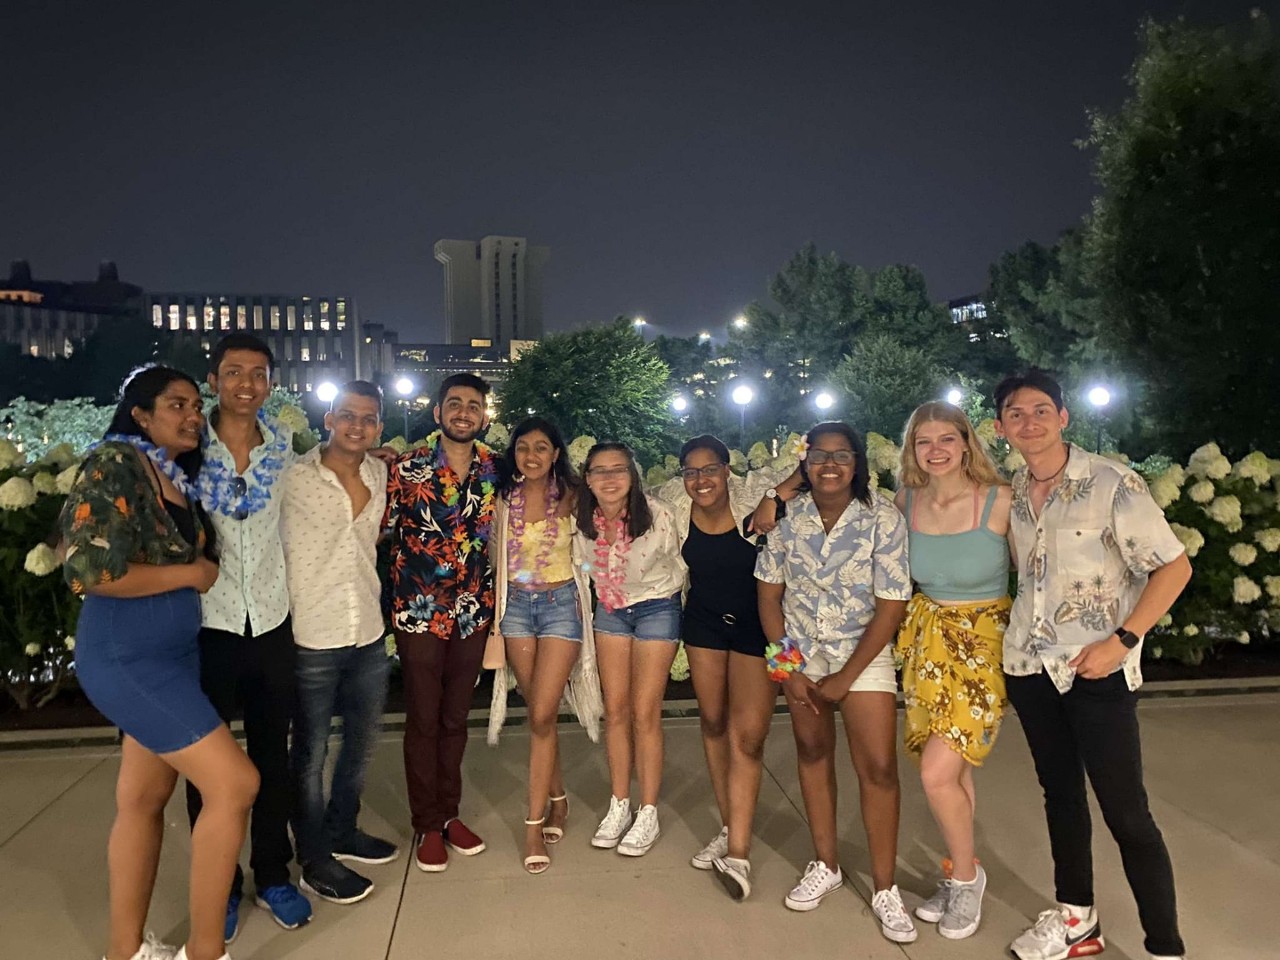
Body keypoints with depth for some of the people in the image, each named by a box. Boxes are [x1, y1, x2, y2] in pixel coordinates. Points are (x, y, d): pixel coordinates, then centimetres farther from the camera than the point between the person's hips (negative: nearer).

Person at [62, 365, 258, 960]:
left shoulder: (180, 477, 9)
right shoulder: (113, 465, -15)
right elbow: (88, 571, -23)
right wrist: (191, 574, -15)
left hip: (174, 653, 8)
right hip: (125, 657, -8)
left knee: (144, 799, 16)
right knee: (234, 783, -9)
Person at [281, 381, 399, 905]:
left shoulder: (382, 476, 3)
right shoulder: (293, 480, -11)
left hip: (370, 634, 5)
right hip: (312, 638, -5)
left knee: (362, 742, 20)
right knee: (310, 753, 9)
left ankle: (342, 831, 41)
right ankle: (315, 861, 26)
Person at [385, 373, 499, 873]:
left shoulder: (494, 469, 2)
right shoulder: (407, 468, -8)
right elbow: (381, 530, -4)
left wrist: (490, 600, 10)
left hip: (473, 611, 3)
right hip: (419, 611, -3)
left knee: (455, 718, 15)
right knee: (423, 720, 7)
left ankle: (449, 812, 30)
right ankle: (426, 824, 22)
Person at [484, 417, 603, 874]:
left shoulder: (570, 497, -5)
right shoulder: (503, 498, 1)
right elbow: (494, 557, 9)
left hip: (561, 603, -2)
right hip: (516, 605, 3)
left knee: (542, 716, -7)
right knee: (538, 712, 10)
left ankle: (534, 822, 3)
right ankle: (557, 798, 29)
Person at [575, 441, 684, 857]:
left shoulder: (657, 517, -26)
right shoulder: (583, 520, -15)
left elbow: (677, 567, -9)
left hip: (656, 608, -4)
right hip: (610, 609, 4)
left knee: (644, 713, -3)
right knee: (615, 710, 8)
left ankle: (648, 814, 12)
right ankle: (619, 806, 22)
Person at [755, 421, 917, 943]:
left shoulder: (883, 518, -16)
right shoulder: (788, 518, -9)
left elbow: (891, 606, -15)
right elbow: (768, 593, -1)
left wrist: (845, 678, -13)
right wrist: (787, 667, -5)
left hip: (864, 654, -2)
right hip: (799, 654, 3)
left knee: (878, 767, -5)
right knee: (812, 753, 12)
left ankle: (884, 889, 12)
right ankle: (825, 866, 30)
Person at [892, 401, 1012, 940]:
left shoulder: (1000, 502, -16)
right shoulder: (905, 502, -3)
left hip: (985, 643, -4)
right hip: (927, 640, 4)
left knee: (938, 771, -10)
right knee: (951, 769, 13)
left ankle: (966, 875, 18)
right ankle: (957, 876, 34)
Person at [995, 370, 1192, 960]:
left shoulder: (1112, 484, -11)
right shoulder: (1012, 491, 4)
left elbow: (1174, 566, -10)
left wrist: (1123, 640, -17)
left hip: (1096, 669, -5)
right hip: (1028, 664, 5)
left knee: (1125, 812, -2)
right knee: (1059, 791, 16)